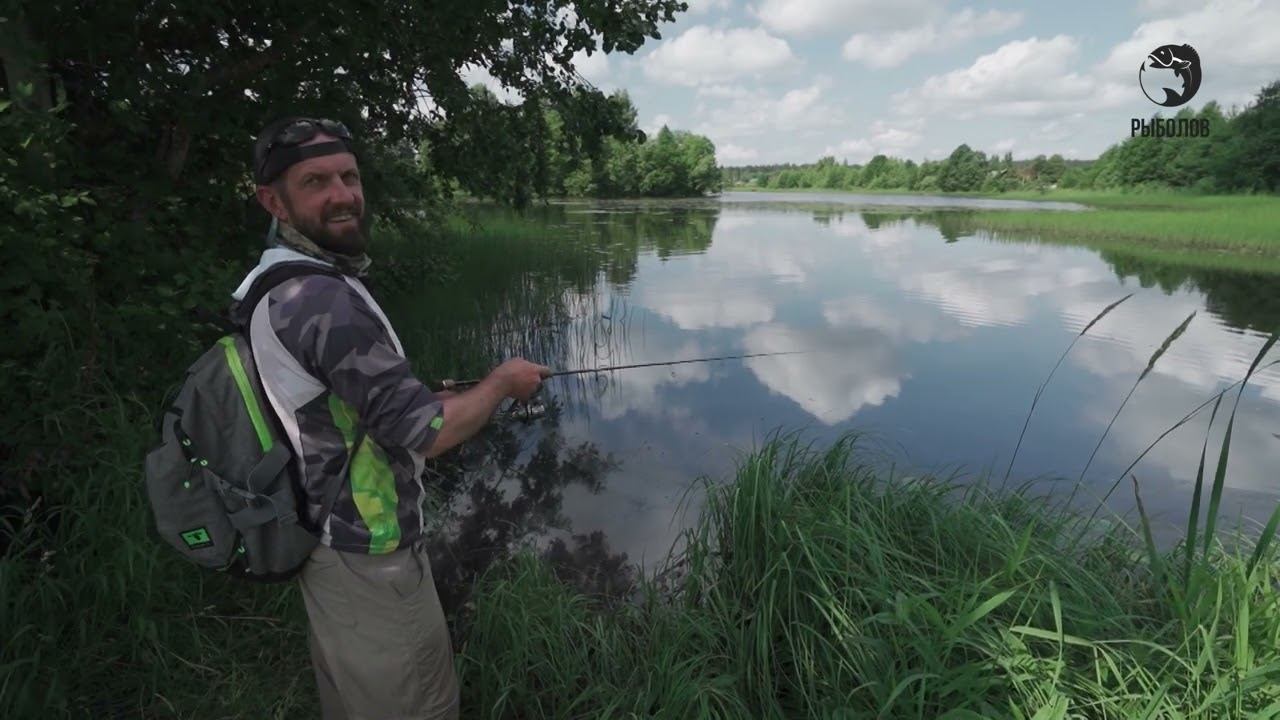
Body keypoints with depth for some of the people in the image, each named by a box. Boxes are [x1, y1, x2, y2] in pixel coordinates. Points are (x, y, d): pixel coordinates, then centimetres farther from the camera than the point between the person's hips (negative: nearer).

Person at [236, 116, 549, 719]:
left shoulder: (263, 284, 4)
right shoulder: (326, 298, -28)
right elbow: (425, 433, -25)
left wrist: (417, 396, 14)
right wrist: (503, 382, -9)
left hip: (317, 538, 9)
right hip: (367, 556, -9)